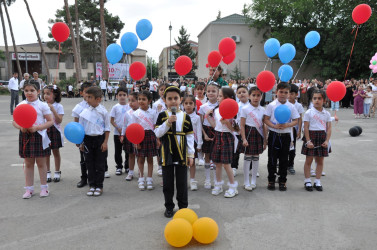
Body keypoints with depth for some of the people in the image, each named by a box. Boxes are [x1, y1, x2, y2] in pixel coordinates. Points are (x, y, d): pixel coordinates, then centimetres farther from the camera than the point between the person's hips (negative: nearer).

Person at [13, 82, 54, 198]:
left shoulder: (42, 105, -6)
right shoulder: (21, 105, 4)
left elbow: (50, 121, -8)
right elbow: (15, 121, 7)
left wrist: (37, 127, -19)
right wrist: (21, 127, -14)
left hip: (39, 136, -3)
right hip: (25, 136, 3)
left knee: (41, 163, 7)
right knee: (28, 163, 11)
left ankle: (44, 187, 20)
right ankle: (29, 188, 21)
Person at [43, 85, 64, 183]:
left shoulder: (58, 106, -7)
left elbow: (59, 121, -16)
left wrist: (52, 109, -22)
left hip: (55, 131, -3)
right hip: (44, 130, 3)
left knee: (56, 152, 8)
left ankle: (57, 172, 21)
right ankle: (47, 172, 22)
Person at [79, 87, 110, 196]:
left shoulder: (103, 112, -6)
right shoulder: (84, 112, 0)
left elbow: (107, 128, -1)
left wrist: (105, 142, -6)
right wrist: (81, 143, 5)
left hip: (100, 139, -3)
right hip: (88, 139, 3)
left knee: (100, 164, 5)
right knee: (89, 163, 9)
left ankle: (99, 186, 17)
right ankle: (92, 185, 21)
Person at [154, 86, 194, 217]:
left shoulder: (185, 116, 2)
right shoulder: (162, 116, 0)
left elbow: (190, 136, 4)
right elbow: (157, 133, -9)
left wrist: (191, 154, 1)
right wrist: (168, 122, -21)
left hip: (182, 154, 1)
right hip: (167, 154, 0)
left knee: (182, 182, 9)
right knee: (167, 182, 8)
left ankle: (183, 206, 24)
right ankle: (169, 207, 23)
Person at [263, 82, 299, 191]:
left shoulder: (291, 106, 2)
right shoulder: (272, 105, -3)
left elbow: (295, 121, 3)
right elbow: (265, 119, -4)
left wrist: (287, 125, -16)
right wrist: (275, 126, -20)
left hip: (286, 136, 2)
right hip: (274, 135, -1)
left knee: (284, 159, 9)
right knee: (272, 158, 6)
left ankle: (282, 180, 22)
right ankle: (271, 180, 19)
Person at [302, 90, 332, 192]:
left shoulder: (327, 114, 6)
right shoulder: (309, 113, -5)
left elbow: (329, 128, 5)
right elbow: (306, 128, -8)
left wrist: (327, 140, -6)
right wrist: (308, 141, -14)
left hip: (322, 137, 4)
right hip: (311, 135, -3)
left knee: (320, 161, 9)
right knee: (309, 160, 2)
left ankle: (317, 181, 20)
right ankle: (307, 181, 13)